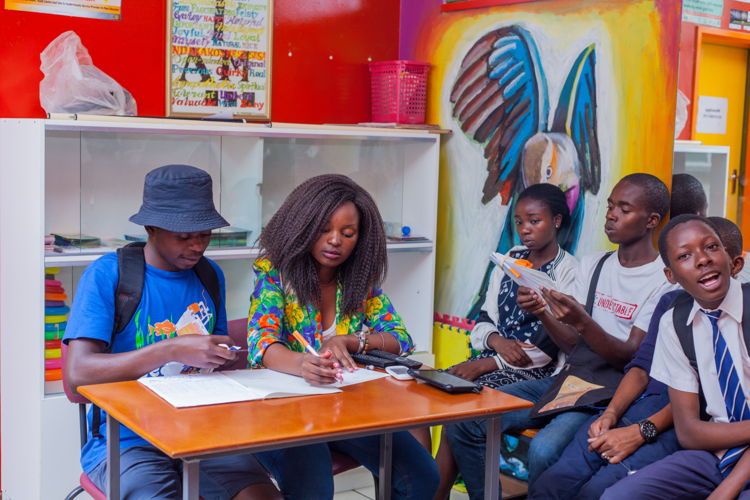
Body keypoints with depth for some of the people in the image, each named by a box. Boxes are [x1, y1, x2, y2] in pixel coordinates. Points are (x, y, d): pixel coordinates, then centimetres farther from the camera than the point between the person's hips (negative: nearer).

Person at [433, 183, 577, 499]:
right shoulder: (510, 260, 15)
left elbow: (549, 346, -12)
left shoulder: (568, 271, -5)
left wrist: (487, 364, -15)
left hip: (534, 372, -6)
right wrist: (496, 340, -10)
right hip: (492, 361, 6)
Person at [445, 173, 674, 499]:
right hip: (570, 377, 7)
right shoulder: (592, 266, 15)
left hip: (614, 391, -6)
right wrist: (542, 313, -10)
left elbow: (632, 358, -12)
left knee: (544, 449, -34)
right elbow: (574, 344, 10)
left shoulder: (664, 280, -6)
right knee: (464, 422, -10)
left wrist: (582, 321, -28)